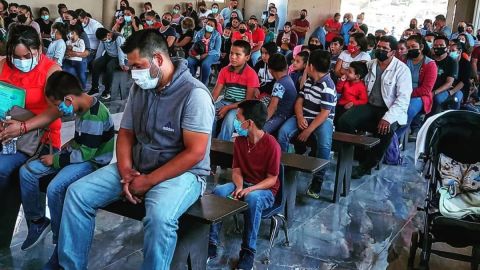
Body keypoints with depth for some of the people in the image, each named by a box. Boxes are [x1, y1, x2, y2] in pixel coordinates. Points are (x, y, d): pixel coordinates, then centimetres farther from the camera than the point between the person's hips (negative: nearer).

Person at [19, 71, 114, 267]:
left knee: (54, 188, -31)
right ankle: (37, 221, 14)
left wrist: (55, 160, -15)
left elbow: (86, 153, -24)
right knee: (26, 172, 1)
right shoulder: (82, 109, 4)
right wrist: (66, 148, 3)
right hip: (77, 153, 10)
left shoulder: (94, 116, -26)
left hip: (92, 162, -10)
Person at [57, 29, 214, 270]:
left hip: (182, 173, -7)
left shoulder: (194, 94, -17)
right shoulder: (139, 88, 6)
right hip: (137, 167, 7)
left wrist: (148, 181, -20)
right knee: (77, 193, -6)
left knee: (159, 216, -38)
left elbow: (194, 152, -21)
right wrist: (126, 173, -8)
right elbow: (125, 133, 10)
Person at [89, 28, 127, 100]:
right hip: (108, 56, 6)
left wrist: (122, 64, -32)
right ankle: (94, 88, -7)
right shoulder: (104, 38, -3)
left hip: (117, 57, -6)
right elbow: (100, 49, 4)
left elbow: (120, 51, -26)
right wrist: (96, 60, 1)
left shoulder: (118, 38, -23)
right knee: (95, 64, -16)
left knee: (109, 66, -34)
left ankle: (107, 90, -21)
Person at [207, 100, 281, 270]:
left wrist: (249, 189, -29)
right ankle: (212, 243, -20)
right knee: (218, 192, -24)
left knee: (252, 199, -39)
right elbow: (236, 170, 3)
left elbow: (272, 179, -15)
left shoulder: (271, 144, -18)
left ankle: (248, 251, -25)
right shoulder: (239, 141, -1)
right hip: (243, 185, 5)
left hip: (265, 190, -5)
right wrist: (239, 187, -18)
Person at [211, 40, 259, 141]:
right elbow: (215, 92, 3)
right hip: (225, 102, 4)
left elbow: (249, 100, -13)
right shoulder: (224, 71, 4)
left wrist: (228, 108, -20)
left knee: (230, 118, -33)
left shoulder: (251, 74, -11)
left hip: (241, 106, -4)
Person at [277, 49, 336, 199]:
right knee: (283, 131, -20)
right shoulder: (309, 80, 9)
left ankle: (317, 182, -20)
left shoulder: (327, 86, -16)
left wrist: (309, 130, -21)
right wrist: (300, 118, -10)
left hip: (322, 120, -6)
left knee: (324, 144, -34)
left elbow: (324, 113, -19)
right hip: (304, 117, 7)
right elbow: (299, 101, 11)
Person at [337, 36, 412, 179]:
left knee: (386, 130, -36)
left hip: (390, 109, -4)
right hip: (369, 105, 4)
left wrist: (388, 118, -27)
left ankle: (367, 165, -15)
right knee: (344, 121, -23)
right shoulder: (369, 65, 10)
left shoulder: (402, 70, -6)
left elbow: (403, 98, -14)